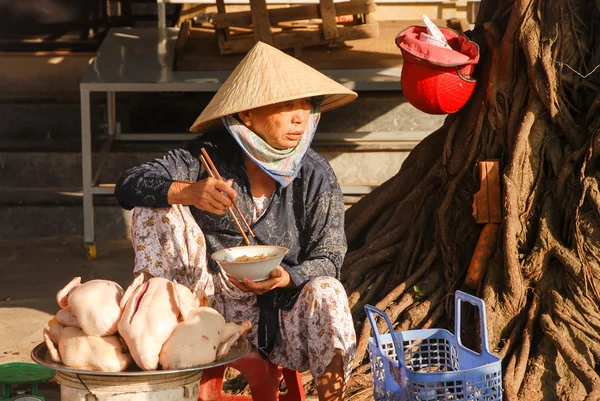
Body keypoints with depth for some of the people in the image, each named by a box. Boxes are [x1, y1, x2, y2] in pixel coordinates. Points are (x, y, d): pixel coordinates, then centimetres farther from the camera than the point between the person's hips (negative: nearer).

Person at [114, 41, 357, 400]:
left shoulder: (316, 176, -7)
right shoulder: (210, 155, -8)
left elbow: (328, 260, -6)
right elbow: (129, 186, -17)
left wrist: (286, 277, -28)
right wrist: (188, 192, -37)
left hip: (281, 315, 0)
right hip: (216, 305, 0)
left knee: (326, 293, -32)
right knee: (157, 205, -15)